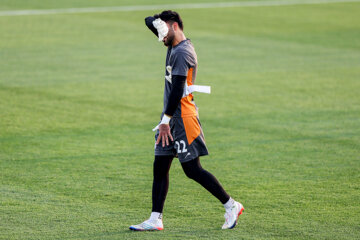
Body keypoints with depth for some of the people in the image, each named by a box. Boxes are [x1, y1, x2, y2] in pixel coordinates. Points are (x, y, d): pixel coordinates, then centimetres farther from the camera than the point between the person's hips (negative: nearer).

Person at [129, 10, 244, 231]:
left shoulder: (182, 53, -16)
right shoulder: (174, 46, 13)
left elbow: (177, 90, -22)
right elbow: (149, 22, 22)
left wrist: (166, 120, -20)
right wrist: (158, 21, -1)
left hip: (183, 118, -10)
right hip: (172, 117, 10)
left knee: (193, 170, -6)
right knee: (160, 168, 7)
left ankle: (231, 206, 4)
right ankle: (155, 220, 8)